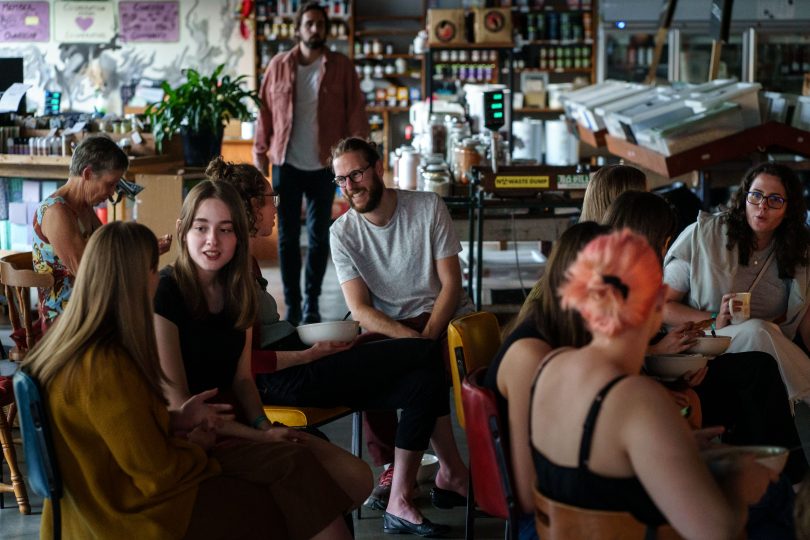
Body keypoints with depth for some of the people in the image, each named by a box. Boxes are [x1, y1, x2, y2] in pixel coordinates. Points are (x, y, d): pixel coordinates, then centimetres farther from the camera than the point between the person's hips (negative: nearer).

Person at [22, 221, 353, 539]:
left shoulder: (76, 343, 3)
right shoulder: (106, 367, -27)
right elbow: (158, 473, -21)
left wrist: (174, 419, 5)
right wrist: (195, 448, -2)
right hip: (136, 512, -9)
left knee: (292, 464, 4)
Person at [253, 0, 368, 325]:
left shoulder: (341, 67, 0)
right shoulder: (279, 66, 3)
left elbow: (355, 113, -2)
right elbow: (266, 111, 5)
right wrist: (260, 154, 1)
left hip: (323, 166, -1)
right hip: (287, 164, 1)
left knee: (319, 236, 7)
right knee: (287, 235, 4)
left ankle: (312, 304, 18)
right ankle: (292, 305, 12)